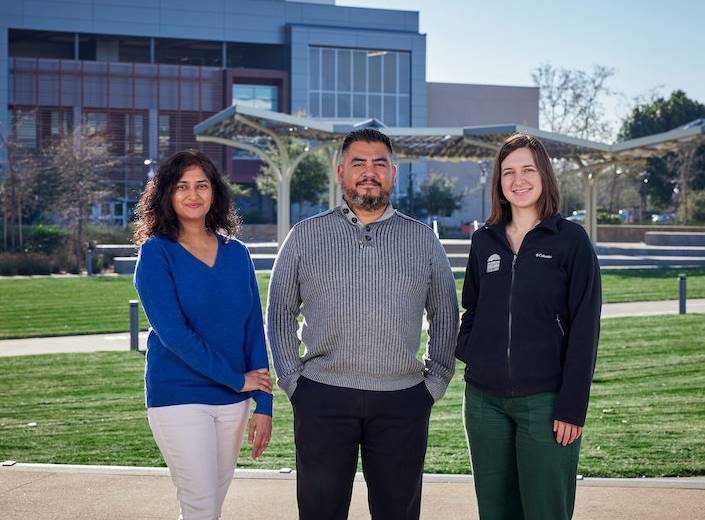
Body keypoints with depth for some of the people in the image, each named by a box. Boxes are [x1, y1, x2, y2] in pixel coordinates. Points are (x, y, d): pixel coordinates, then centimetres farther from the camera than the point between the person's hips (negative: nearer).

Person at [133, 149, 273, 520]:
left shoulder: (236, 253, 8)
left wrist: (263, 404, -1)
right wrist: (238, 379, -13)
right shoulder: (156, 254, -6)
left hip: (232, 401, 5)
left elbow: (254, 330, 6)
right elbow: (173, 333, -15)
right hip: (179, 398, -5)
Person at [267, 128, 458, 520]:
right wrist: (292, 380, 1)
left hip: (402, 400, 1)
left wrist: (435, 382, 6)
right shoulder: (305, 236, 7)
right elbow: (281, 314, 9)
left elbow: (445, 316, 14)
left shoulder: (423, 239, 10)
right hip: (323, 398, -1)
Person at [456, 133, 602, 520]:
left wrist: (572, 405, -12)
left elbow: (584, 328, -7)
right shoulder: (484, 240, 10)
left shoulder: (571, 239, -3)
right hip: (484, 400, 4)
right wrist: (467, 351, 0)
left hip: (544, 400, -4)